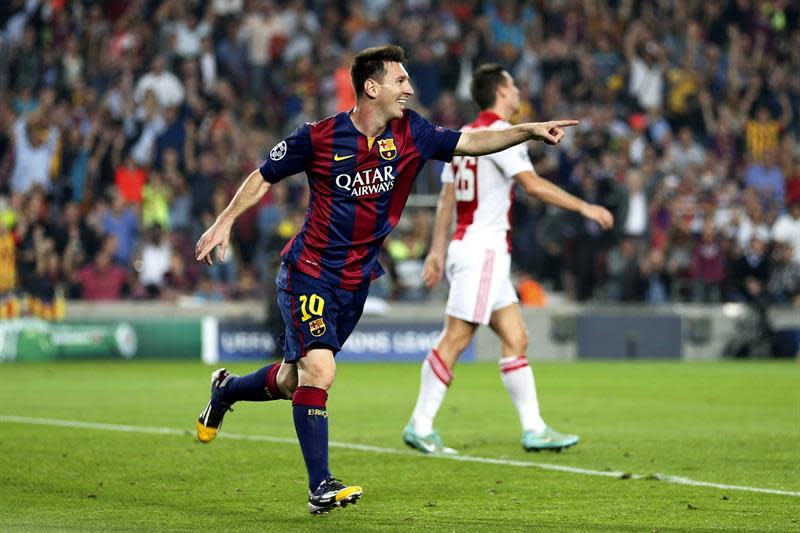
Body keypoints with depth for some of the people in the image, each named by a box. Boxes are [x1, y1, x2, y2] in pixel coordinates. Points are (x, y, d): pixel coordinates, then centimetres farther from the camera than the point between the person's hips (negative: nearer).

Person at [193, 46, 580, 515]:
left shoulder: (410, 134, -2)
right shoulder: (319, 138, -12)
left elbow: (469, 142, -2)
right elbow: (265, 177, 0)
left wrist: (529, 131, -14)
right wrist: (225, 222, -7)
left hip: (356, 282, 5)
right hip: (309, 274, -5)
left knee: (292, 381, 13)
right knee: (319, 371, -20)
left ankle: (226, 390, 44)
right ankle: (320, 487, -16)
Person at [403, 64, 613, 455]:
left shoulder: (465, 135, 16)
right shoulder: (499, 132, -10)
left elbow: (447, 198, 17)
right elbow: (532, 184, -19)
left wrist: (437, 251, 19)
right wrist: (584, 207, -14)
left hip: (468, 246, 9)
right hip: (484, 249, -9)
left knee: (516, 339, 7)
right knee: (455, 340, -8)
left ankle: (534, 429, 6)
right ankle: (421, 426, -6)